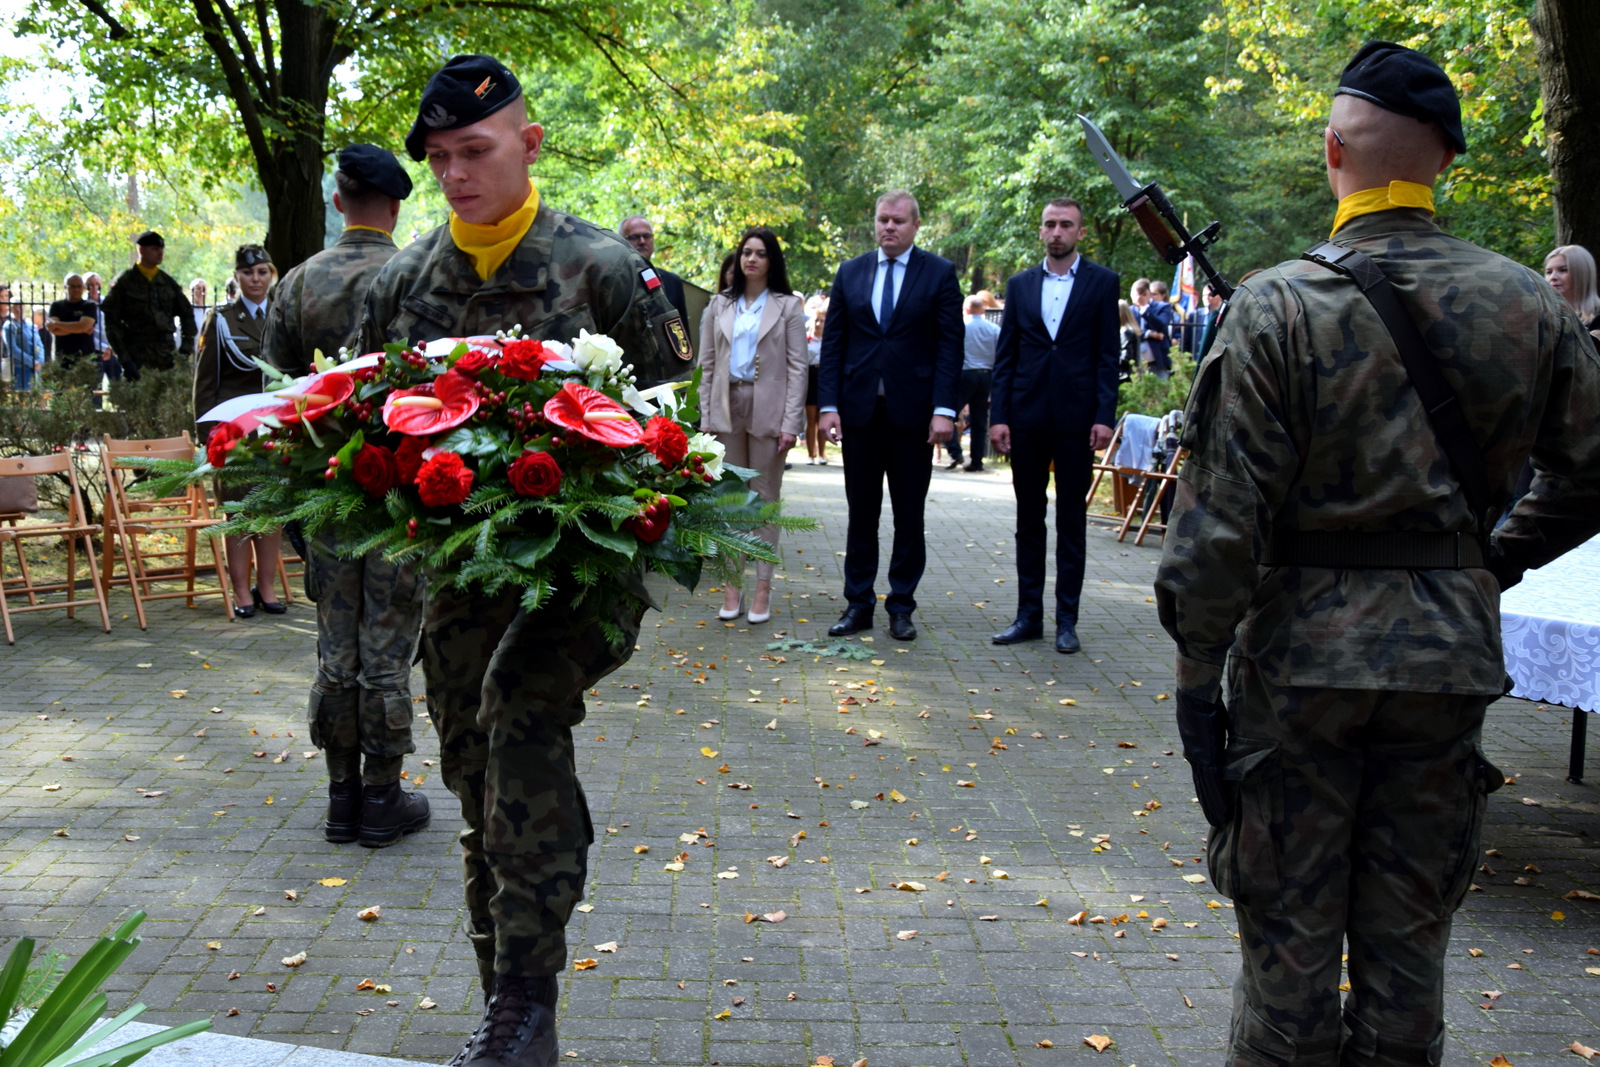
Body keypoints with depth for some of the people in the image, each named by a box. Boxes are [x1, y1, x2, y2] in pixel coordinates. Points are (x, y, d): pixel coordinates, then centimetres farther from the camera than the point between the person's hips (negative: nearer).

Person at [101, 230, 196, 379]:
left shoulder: (168, 282, 12)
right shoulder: (124, 282, 0)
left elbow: (187, 312, 22)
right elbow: (111, 322, -3)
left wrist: (186, 346, 10)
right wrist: (124, 358, -10)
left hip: (166, 354, 4)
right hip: (136, 355, -4)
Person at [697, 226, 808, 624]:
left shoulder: (788, 306, 4)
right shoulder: (720, 305, 12)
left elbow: (797, 366, -2)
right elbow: (707, 364, 10)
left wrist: (790, 422, -10)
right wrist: (707, 417, 2)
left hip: (768, 408, -3)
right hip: (727, 407, 3)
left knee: (766, 497, 1)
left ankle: (763, 588, 4)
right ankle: (732, 586, 9)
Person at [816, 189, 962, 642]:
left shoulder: (939, 274, 1)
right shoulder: (850, 273, 9)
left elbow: (950, 345, -3)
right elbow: (833, 343, 7)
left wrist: (944, 409, -13)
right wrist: (828, 405, -2)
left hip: (912, 412, -2)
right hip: (860, 410, 2)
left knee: (909, 516, 5)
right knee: (861, 513, 8)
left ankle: (901, 607, 14)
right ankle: (858, 604, 16)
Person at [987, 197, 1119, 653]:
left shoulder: (1102, 283, 2)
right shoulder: (1020, 285, 9)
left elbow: (1108, 355, -1)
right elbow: (1004, 356, 8)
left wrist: (1104, 417, -10)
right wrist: (999, 416, 0)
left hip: (1076, 417, -3)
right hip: (1027, 417, 3)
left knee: (1071, 521, 4)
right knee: (1029, 518, 8)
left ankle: (1067, 619, 10)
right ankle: (1029, 615, 15)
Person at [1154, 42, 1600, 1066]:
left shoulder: (1279, 307, -11)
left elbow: (1224, 514, -13)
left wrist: (1199, 669, -6)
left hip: (1303, 654, -3)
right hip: (1452, 655, 4)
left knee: (1291, 937, 8)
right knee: (1408, 935, 15)